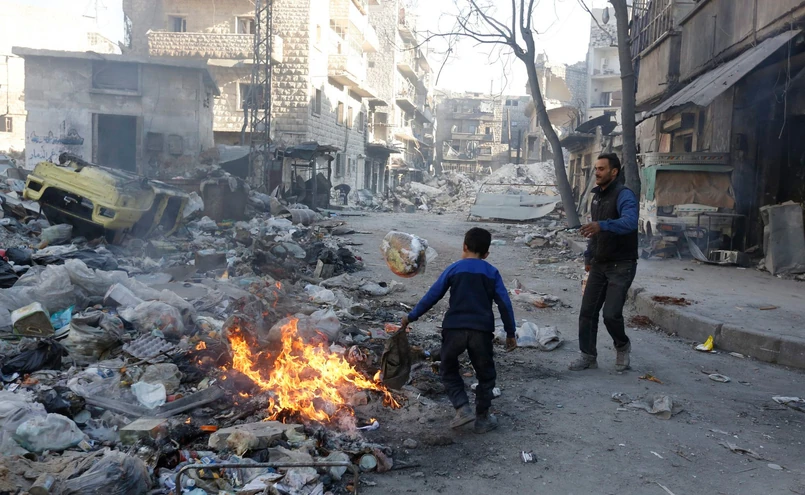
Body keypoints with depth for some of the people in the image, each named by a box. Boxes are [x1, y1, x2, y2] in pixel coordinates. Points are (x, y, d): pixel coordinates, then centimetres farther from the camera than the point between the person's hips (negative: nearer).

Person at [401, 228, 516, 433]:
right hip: (482, 331, 1)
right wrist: (510, 333, 11)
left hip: (454, 329, -1)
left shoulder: (453, 269, 5)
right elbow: (504, 304, 3)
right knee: (485, 374, 18)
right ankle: (482, 419, 21)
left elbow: (432, 296, 4)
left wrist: (411, 317, 14)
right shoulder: (492, 272, 7)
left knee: (448, 370, 20)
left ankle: (463, 408, 6)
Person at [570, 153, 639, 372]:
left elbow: (630, 222, -37)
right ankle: (588, 356, 17)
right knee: (587, 312, 4)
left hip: (621, 265, -7)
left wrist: (602, 225, -51)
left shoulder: (624, 195, -16)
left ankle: (622, 347, 18)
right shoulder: (597, 195, 12)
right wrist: (589, 256, 20)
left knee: (611, 313, -11)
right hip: (599, 264, 8)